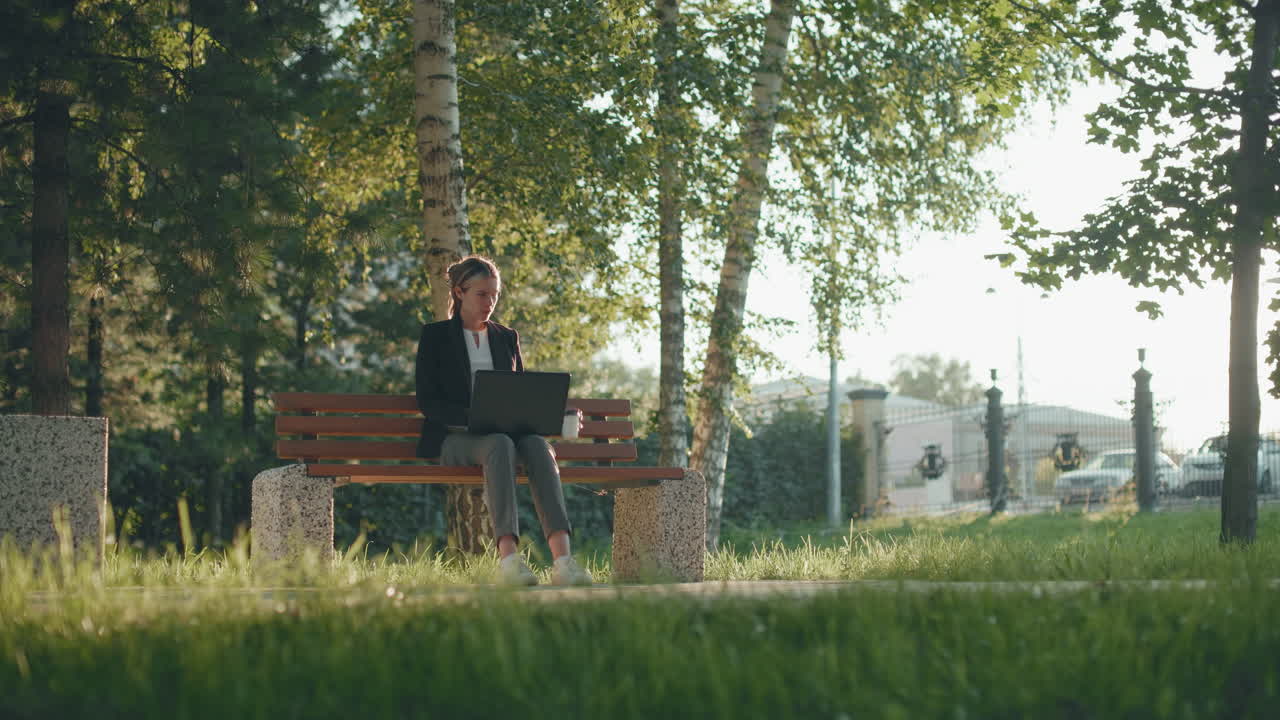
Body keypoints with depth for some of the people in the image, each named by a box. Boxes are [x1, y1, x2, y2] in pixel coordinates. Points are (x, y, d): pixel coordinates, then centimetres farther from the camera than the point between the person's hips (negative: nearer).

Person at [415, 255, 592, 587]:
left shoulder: (507, 338, 22)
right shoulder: (435, 335, 8)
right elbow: (427, 401, -2)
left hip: (504, 432, 4)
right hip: (454, 437, -3)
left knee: (537, 444, -34)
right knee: (500, 444, -39)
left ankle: (562, 557, -51)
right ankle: (507, 556, -54)